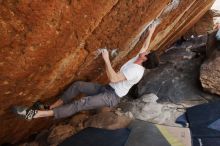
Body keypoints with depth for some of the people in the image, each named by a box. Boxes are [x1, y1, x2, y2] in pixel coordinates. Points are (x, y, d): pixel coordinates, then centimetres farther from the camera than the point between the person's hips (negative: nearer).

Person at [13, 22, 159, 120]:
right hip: (106, 89, 9)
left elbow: (113, 78, -29)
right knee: (78, 85, -5)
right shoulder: (137, 60, 7)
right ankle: (49, 108, 0)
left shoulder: (136, 69, -21)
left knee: (81, 103, -26)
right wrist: (151, 33, 36)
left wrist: (107, 59, -29)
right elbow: (145, 47, 27)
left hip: (112, 97, -9)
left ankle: (35, 114, -24)